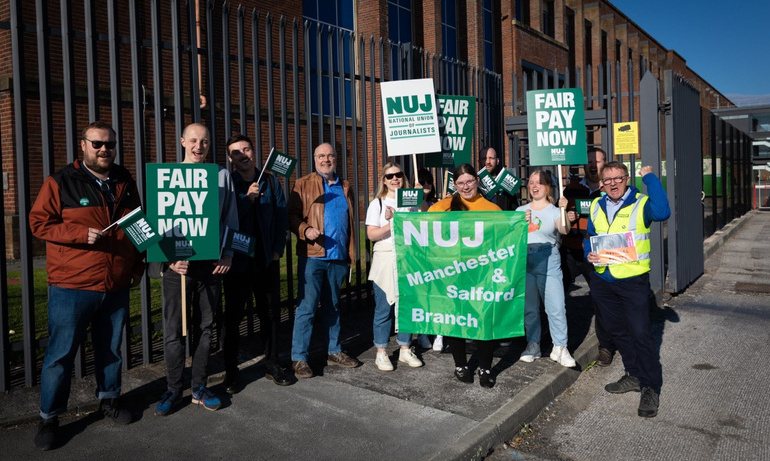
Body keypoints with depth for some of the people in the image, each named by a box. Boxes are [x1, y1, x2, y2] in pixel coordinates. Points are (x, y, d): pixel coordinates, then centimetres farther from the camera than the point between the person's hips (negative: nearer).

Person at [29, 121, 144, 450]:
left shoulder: (125, 183, 10)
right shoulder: (61, 182, -3)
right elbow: (39, 223, -5)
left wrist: (138, 266, 14)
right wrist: (82, 234, -19)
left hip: (117, 287, 4)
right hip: (72, 287, -4)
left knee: (111, 349, 15)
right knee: (60, 354, 3)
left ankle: (109, 399, 34)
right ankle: (48, 418, 19)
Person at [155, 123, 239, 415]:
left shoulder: (222, 175, 7)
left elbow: (231, 218, 9)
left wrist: (227, 254, 0)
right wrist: (170, 257, -10)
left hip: (211, 262, 2)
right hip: (177, 262, -1)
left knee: (205, 327, 10)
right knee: (174, 328, 3)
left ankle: (199, 388, 22)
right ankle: (173, 390, 18)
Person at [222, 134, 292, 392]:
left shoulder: (271, 182, 6)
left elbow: (281, 218, 6)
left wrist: (277, 251, -1)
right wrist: (247, 199, -19)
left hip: (267, 260, 2)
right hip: (238, 261, -2)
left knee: (270, 313, 8)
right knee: (233, 315, 4)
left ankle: (272, 364, 21)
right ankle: (230, 371, 15)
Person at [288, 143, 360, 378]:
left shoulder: (345, 187, 17)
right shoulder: (303, 184, 4)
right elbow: (292, 215, -3)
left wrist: (352, 253, 11)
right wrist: (305, 229, -23)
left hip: (339, 257, 4)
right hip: (312, 255, -4)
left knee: (333, 306, 14)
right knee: (306, 308, -4)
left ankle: (334, 352, 25)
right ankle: (299, 358, 4)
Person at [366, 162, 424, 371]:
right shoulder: (377, 204, 2)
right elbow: (371, 234, -6)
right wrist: (391, 223, -19)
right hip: (385, 262, -3)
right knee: (384, 309, 0)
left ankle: (405, 350, 18)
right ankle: (381, 353, 11)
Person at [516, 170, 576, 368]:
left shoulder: (554, 211, 2)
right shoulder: (521, 210, 12)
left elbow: (564, 230, -17)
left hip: (548, 261, -3)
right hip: (524, 260, 3)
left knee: (556, 307, -7)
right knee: (529, 306, 10)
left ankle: (560, 348, 5)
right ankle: (533, 344, 22)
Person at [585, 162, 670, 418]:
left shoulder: (641, 203, -7)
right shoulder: (596, 206, 9)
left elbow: (662, 212, -30)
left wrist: (649, 177, -23)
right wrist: (589, 253, -3)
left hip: (632, 279, -6)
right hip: (601, 279, 6)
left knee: (640, 333, -6)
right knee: (617, 330, 16)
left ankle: (650, 388, 10)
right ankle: (635, 375, 34)